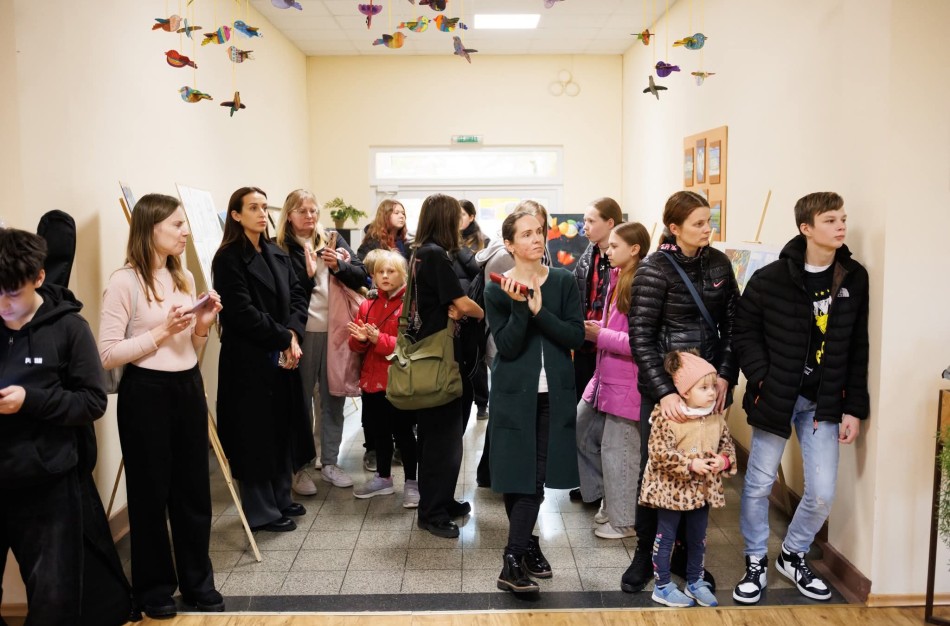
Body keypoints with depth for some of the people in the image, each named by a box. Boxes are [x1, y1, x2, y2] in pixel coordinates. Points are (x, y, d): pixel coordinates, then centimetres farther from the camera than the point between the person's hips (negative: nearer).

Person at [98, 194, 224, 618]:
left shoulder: (184, 278, 10)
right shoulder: (124, 281, -10)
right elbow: (107, 354, -14)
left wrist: (202, 326, -2)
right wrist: (162, 331, -18)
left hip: (188, 388, 6)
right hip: (146, 393, -6)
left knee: (194, 489, 13)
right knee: (151, 493, 7)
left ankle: (198, 581, 28)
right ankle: (154, 587, 25)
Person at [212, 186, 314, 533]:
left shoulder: (278, 254, 12)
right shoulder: (228, 259, -11)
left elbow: (297, 295, 7)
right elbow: (242, 312, -18)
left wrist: (293, 334, -10)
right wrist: (283, 338, -14)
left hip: (284, 354, 7)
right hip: (249, 359, -7)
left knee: (284, 427, 13)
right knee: (256, 431, 1)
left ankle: (281, 498, 28)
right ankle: (261, 511, 14)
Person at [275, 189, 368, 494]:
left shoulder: (333, 239, 9)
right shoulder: (281, 248, -2)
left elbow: (362, 276, 3)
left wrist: (339, 265, -13)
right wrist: (307, 273, -19)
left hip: (335, 330, 4)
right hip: (303, 332, -3)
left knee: (334, 399, 11)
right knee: (301, 400, 5)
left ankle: (329, 463, 24)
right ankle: (299, 467, 16)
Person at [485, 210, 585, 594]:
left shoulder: (563, 282, 2)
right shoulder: (498, 290, -2)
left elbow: (576, 337, -7)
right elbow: (508, 347, -11)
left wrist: (540, 311, -19)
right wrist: (519, 305, -23)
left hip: (554, 393, 1)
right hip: (514, 393, -1)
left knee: (534, 476, 1)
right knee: (520, 474, 1)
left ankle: (516, 557, 11)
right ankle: (524, 545, 17)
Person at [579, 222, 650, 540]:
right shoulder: (617, 279, 11)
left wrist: (600, 335, -16)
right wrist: (595, 330, 0)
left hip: (627, 383, -10)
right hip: (606, 377, 10)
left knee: (618, 451, 3)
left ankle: (623, 521, 22)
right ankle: (609, 501, 31)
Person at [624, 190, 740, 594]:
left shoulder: (719, 263, 4)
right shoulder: (654, 269, -10)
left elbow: (731, 324, 8)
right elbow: (640, 337, -13)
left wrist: (724, 376, -4)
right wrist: (664, 392, -20)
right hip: (664, 387, -4)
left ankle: (686, 553, 27)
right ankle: (645, 554, 23)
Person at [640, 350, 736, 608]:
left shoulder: (716, 418, -1)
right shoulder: (668, 417, -21)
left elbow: (728, 445, 10)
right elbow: (658, 452, -24)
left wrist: (724, 460, -12)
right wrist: (691, 465, -27)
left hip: (702, 490, 6)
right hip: (672, 489, -6)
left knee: (698, 538, 19)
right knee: (666, 537, 9)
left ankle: (695, 582, 37)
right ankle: (663, 586, 23)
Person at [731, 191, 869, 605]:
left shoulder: (854, 278, 0)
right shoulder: (771, 278, -10)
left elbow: (858, 349, 2)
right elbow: (744, 332, -3)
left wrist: (854, 408, 1)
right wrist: (761, 379, -13)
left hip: (824, 402, 3)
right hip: (775, 397, -3)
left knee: (822, 493, 4)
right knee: (759, 484, 6)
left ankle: (793, 556, 30)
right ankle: (756, 562, 27)